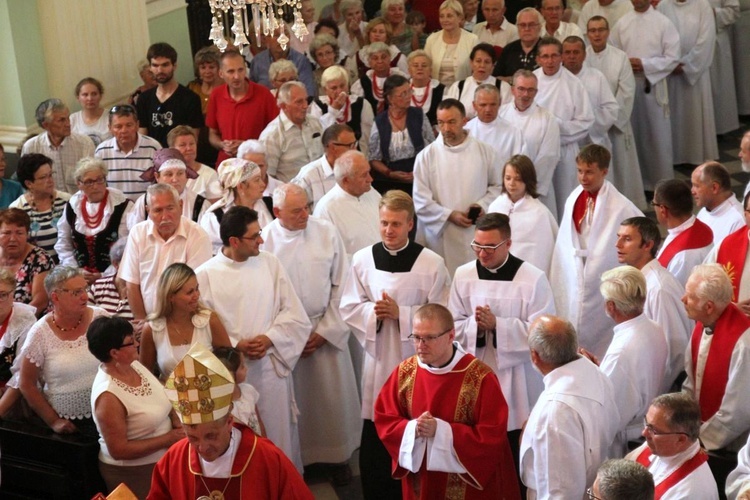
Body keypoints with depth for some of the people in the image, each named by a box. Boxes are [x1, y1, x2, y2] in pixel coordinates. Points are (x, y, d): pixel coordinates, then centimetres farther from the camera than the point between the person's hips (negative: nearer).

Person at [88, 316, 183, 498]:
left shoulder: (133, 364, -5)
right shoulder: (108, 396, -28)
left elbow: (158, 402, 11)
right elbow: (119, 450, -25)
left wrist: (176, 419, -8)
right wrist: (167, 439, -21)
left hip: (161, 461, 8)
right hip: (131, 473, -7)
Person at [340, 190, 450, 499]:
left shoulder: (431, 263, -8)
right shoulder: (362, 259, 1)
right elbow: (348, 308, 6)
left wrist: (401, 313, -17)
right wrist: (373, 311, -14)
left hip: (416, 359, -2)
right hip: (378, 357, 2)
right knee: (374, 440, 6)